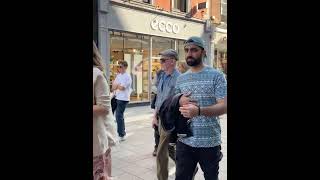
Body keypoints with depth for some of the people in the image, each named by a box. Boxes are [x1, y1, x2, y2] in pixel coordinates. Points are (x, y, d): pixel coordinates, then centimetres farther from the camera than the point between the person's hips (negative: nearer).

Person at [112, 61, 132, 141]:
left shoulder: (127, 76, -11)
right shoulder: (118, 75, 14)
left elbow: (122, 87, -18)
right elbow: (113, 87, 11)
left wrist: (116, 85, -1)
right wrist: (118, 86, -9)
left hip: (123, 99, -8)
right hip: (117, 98, 9)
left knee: (118, 116, -10)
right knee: (120, 115, 17)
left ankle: (121, 134, -2)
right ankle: (122, 131, 32)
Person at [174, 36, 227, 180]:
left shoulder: (216, 76, -6)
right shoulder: (181, 79, 9)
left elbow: (224, 107, -14)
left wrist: (199, 111, -31)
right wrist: (180, 102, -8)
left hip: (210, 142, -3)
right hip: (184, 141, 4)